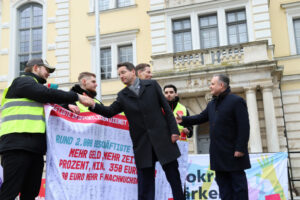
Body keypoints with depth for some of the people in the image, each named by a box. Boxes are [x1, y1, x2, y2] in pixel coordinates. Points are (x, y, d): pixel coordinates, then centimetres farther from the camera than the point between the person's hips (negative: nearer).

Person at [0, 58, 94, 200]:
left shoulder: (31, 85, 31)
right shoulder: (23, 81, 2)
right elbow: (48, 94, -11)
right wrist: (77, 97, -6)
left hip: (34, 147, 10)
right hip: (18, 145, -10)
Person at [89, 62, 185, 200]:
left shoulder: (152, 85, 5)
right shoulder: (122, 95, 10)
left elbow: (166, 108, 3)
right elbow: (110, 112, 0)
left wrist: (174, 130, -4)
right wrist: (93, 105, -18)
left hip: (162, 138, -1)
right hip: (142, 144, 2)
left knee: (174, 177, 6)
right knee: (144, 182, 6)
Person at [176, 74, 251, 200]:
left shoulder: (236, 101, -10)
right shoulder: (212, 104, 15)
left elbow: (244, 127, -15)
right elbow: (201, 117, 21)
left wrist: (240, 148, -20)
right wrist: (184, 120, 8)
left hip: (233, 152, -8)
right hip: (218, 152, 8)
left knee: (238, 182, 0)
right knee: (223, 182, 11)